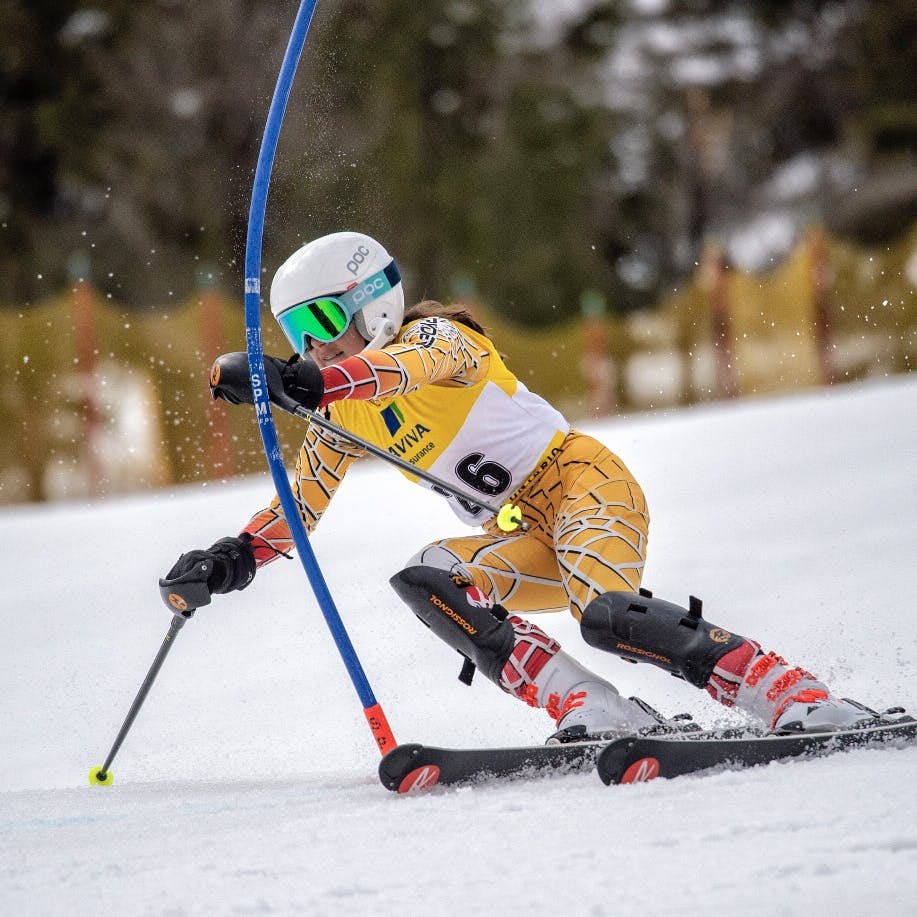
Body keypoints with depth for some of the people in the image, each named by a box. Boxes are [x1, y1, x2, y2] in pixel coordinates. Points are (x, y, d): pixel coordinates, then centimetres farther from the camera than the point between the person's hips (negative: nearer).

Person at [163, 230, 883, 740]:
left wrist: (313, 380, -51)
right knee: (426, 580, -22)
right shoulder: (340, 412, 13)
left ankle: (797, 696, -30)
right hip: (523, 544, 7)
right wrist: (238, 556, -2)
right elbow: (301, 502, 17)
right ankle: (595, 712, -30)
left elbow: (411, 366, -33)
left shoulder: (436, 337, -9)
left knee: (608, 617, -34)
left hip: (580, 478, -7)